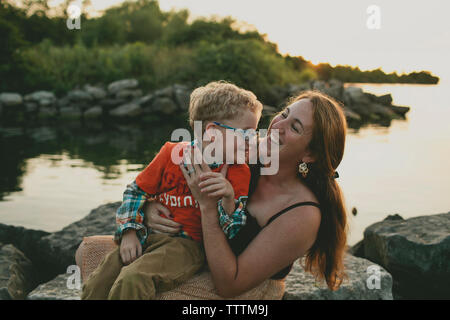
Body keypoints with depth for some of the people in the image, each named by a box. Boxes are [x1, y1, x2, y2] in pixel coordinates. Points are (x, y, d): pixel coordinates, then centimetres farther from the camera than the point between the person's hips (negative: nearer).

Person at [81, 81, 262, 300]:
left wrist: (229, 198, -25)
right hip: (147, 238, 3)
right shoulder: (172, 153, 4)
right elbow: (138, 191, 13)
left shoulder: (238, 172, -1)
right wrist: (129, 232, 1)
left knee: (132, 281, -29)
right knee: (95, 286, -11)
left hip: (187, 243, -3)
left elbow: (232, 232, -6)